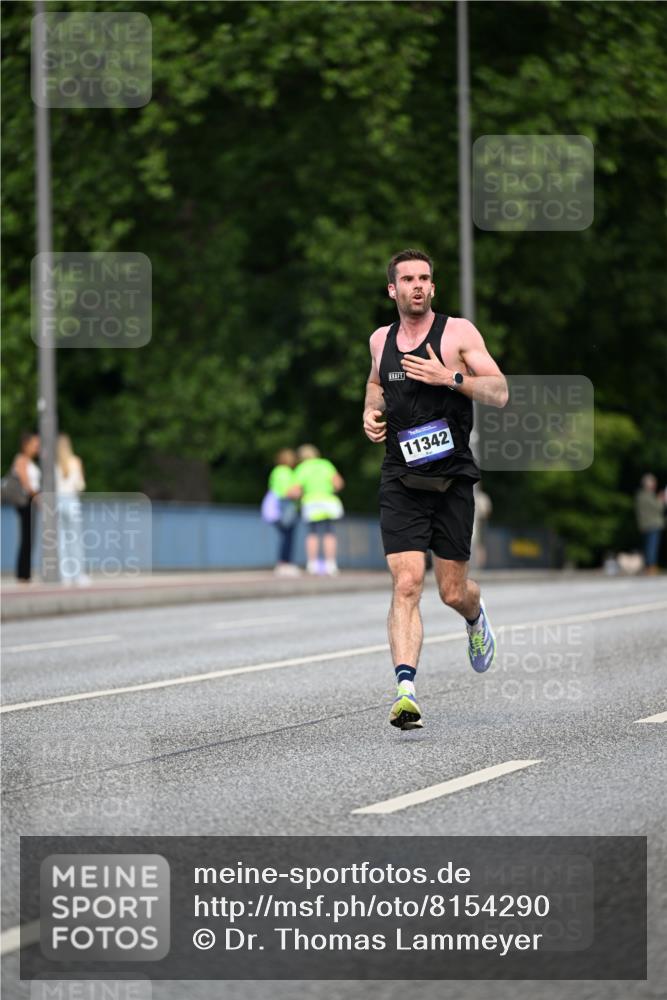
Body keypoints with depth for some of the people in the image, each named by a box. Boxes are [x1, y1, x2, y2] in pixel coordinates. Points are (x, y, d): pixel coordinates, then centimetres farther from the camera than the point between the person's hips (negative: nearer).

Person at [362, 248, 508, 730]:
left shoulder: (458, 332, -2)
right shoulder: (381, 339, 10)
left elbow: (500, 393, -7)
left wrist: (450, 377, -20)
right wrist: (371, 413, 11)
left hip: (452, 478, -1)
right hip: (401, 481, 1)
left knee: (453, 592, 7)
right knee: (407, 584, -15)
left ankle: (476, 616, 45)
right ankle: (406, 690, -23)